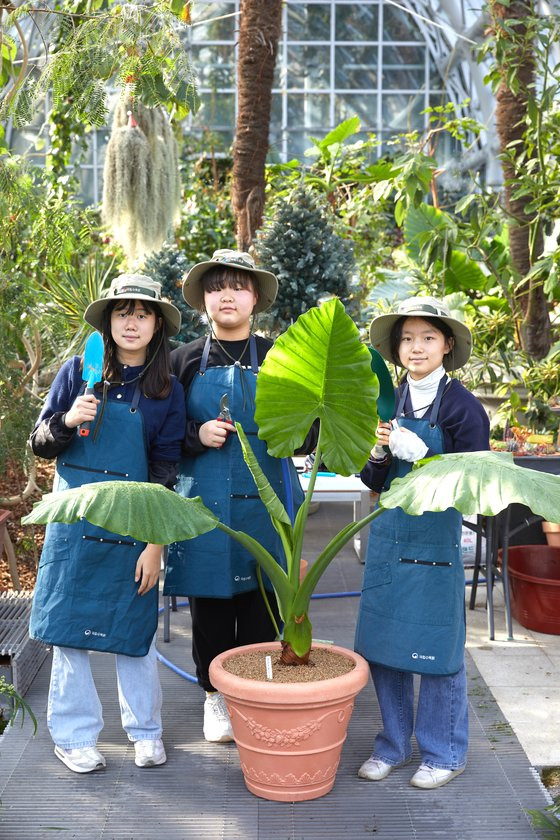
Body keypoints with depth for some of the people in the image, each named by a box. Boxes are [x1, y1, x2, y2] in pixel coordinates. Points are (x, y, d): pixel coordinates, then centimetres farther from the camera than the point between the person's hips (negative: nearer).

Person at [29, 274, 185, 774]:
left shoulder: (167, 390, 1)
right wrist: (68, 421, -17)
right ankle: (75, 735, 21)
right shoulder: (79, 372, 1)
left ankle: (145, 730, 26)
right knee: (69, 626, 5)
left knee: (134, 630, 9)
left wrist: (156, 544, -4)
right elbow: (40, 444, 5)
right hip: (75, 521, 0)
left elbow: (165, 471, 0)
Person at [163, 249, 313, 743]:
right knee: (209, 604, 6)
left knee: (263, 605, 4)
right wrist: (198, 435, -12)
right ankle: (217, 698, 24)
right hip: (203, 503, 0)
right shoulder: (185, 361, 5)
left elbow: (309, 437, 8)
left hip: (265, 502, 0)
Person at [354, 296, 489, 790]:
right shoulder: (388, 403, 8)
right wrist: (378, 452, -9)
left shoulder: (462, 407, -9)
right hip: (387, 539, 6)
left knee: (435, 650, 4)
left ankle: (444, 753, 23)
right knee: (381, 647, 12)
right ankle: (394, 744, 29)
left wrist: (418, 454, -21)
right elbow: (374, 482, 11)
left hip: (435, 543, -5)